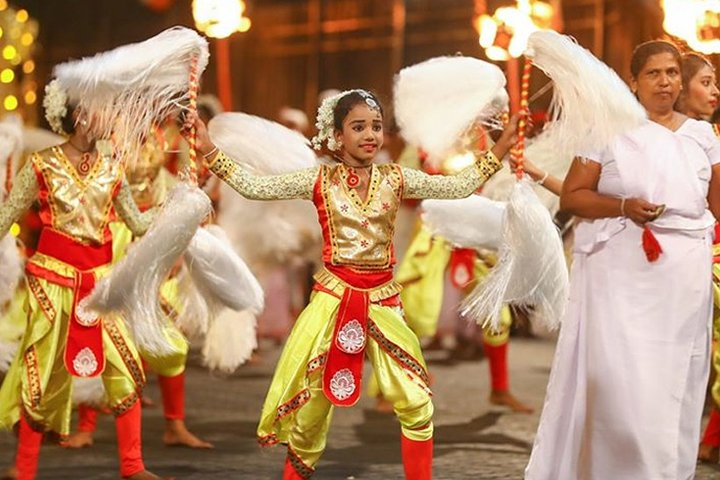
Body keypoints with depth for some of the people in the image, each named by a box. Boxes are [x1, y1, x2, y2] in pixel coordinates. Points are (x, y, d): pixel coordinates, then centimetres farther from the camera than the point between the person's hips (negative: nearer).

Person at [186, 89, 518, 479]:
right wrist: (208, 150, -11)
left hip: (382, 300, 2)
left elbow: (460, 186, 3)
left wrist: (501, 146, -1)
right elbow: (253, 187, -5)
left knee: (416, 402, 0)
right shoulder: (320, 181, -2)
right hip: (333, 297, -1)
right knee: (312, 402, 5)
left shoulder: (395, 179, 3)